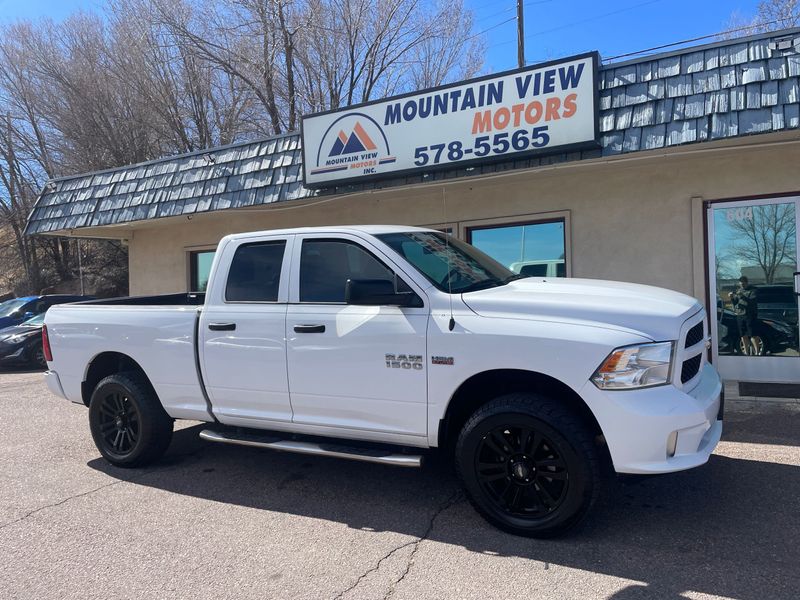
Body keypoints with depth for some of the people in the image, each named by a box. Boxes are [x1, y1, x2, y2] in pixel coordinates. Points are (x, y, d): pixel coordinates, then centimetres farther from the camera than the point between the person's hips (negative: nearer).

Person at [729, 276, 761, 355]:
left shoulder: (752, 291, -5)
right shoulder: (738, 290, 13)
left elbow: (752, 302, -20)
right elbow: (734, 303, 13)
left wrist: (742, 296, -29)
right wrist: (732, 298, -8)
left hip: (750, 315, -6)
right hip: (739, 315, 6)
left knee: (752, 335, -7)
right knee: (743, 335, 9)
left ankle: (757, 352, 0)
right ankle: (746, 352, 18)